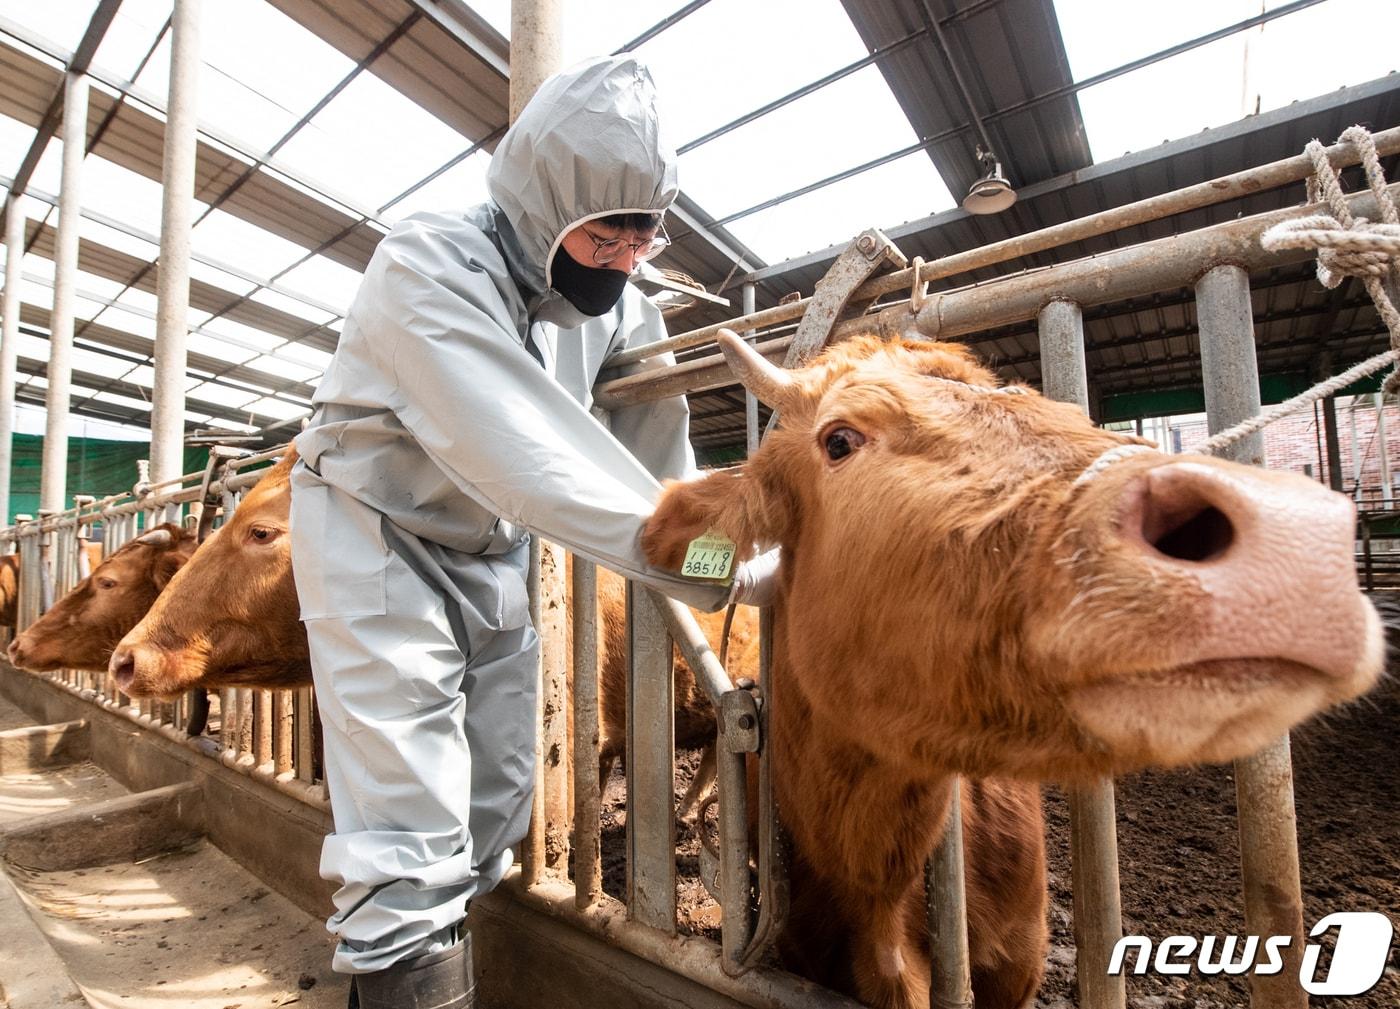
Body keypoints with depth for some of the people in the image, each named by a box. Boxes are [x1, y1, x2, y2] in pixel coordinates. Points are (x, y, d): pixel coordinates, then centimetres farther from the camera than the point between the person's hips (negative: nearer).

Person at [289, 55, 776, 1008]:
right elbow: (529, 456, -35)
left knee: (493, 810, 13)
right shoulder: (429, 266, -23)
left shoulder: (624, 309, -4)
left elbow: (660, 458, -2)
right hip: (378, 535, -5)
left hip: (493, 550, 6)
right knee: (409, 830, -6)